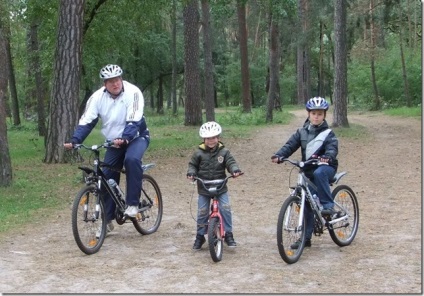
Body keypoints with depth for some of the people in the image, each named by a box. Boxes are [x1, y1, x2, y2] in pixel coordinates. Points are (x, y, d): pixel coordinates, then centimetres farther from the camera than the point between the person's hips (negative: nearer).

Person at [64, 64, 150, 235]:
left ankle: (133, 203, -23)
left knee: (131, 159, -36)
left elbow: (133, 122, -30)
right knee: (106, 178, -3)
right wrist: (74, 141, -30)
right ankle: (107, 219, 11)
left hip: (136, 137, -4)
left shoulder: (133, 93, -23)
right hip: (114, 142, 4)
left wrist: (124, 139, -47)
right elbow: (86, 122, -15)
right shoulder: (97, 97, -12)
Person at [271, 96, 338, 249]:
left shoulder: (328, 133, -4)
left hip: (325, 167, -4)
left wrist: (327, 157, -43)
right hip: (308, 171, 4)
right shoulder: (302, 132, 6)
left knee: (319, 173, -40)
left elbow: (333, 148, -19)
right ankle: (306, 237, 9)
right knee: (307, 202, 0)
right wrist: (278, 155, -23)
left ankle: (328, 205, -27)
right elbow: (290, 145, -4)